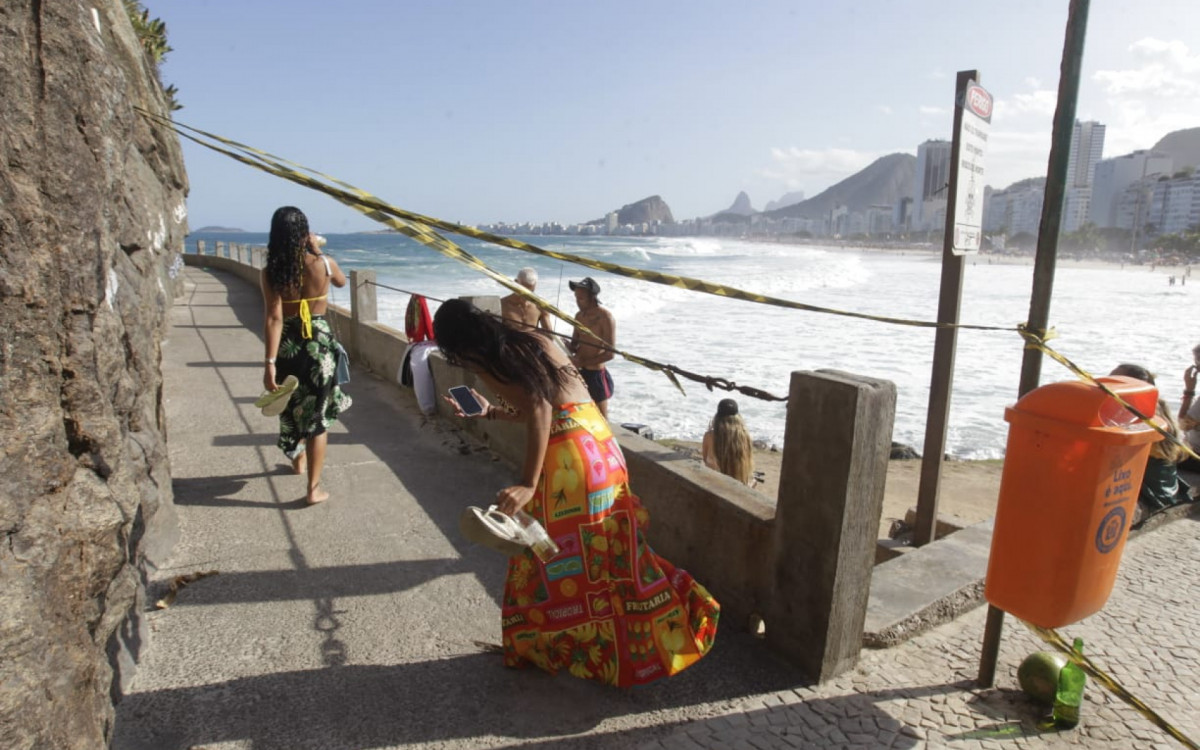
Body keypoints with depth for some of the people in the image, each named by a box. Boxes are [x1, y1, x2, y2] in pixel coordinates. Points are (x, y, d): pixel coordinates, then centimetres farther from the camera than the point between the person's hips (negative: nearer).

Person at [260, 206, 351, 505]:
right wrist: (318, 252, 16)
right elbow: (341, 281, 15)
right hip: (319, 343, -1)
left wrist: (270, 362, -15)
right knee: (317, 415, 5)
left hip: (287, 345, 1)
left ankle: (297, 460, 47)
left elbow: (273, 318, -15)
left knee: (293, 408, 23)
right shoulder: (323, 264, -8)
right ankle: (314, 487, 5)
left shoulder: (271, 272, -9)